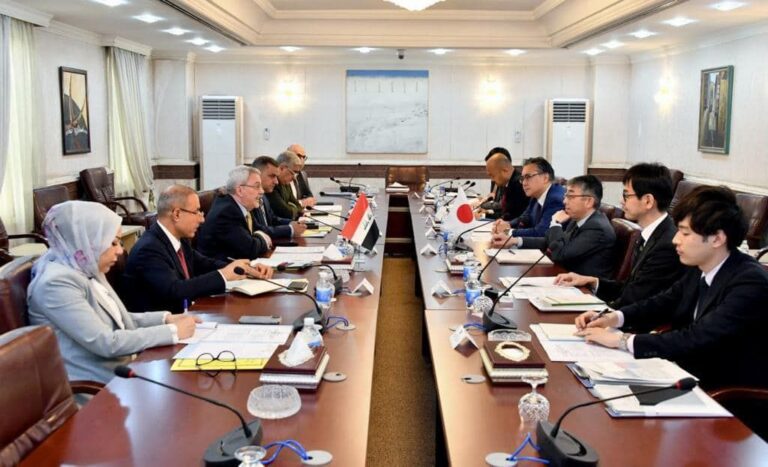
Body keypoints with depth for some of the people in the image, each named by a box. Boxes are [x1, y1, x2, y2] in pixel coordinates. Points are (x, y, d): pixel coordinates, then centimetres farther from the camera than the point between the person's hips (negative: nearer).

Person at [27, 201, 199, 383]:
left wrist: (165, 319, 3)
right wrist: (173, 331, -19)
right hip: (95, 384, -8)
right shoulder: (56, 283, -20)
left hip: (120, 370, 8)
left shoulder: (87, 270, 7)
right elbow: (106, 343, -24)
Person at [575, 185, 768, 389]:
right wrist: (613, 317, -3)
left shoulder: (751, 283, -23)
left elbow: (697, 339, -30)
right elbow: (663, 303, 14)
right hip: (692, 376, 7)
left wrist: (622, 340, -27)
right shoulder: (701, 269, 1)